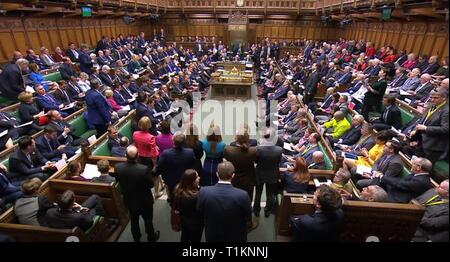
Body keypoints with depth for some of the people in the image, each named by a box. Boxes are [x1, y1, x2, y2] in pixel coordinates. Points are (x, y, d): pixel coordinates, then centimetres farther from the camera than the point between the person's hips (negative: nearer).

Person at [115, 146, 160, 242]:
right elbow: (151, 184, -18)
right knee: (148, 220, 23)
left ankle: (136, 238, 51)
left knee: (134, 221, 28)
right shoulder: (144, 169, -35)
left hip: (129, 200, 3)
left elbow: (118, 181, -4)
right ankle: (151, 237, 46)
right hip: (144, 201, -3)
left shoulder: (118, 167, -24)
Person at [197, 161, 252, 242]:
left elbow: (200, 213, -8)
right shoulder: (243, 195, -31)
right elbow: (248, 217, -13)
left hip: (213, 236, 1)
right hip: (236, 237, -1)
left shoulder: (204, 192, -26)